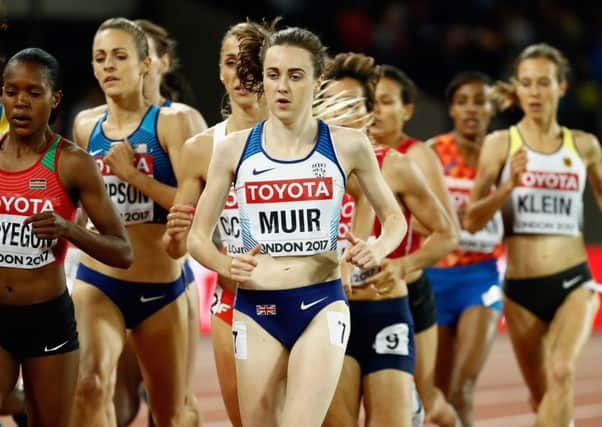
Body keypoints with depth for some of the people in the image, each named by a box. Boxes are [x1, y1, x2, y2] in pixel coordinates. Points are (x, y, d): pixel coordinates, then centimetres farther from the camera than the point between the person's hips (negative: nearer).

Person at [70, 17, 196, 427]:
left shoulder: (170, 122, -4)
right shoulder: (85, 128, 7)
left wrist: (133, 174, -19)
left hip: (161, 285, -1)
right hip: (97, 281, 1)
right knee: (91, 382, -27)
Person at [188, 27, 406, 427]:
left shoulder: (348, 145, 0)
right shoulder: (235, 149, 1)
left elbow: (394, 218, 11)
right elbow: (198, 236, 6)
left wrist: (377, 249, -12)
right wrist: (227, 267, -16)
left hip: (322, 305, -2)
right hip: (256, 308, 2)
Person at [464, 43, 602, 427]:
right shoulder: (501, 144, 1)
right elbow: (472, 221, -5)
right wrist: (509, 185, -19)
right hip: (521, 286, 1)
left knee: (562, 372, -24)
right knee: (541, 394, 9)